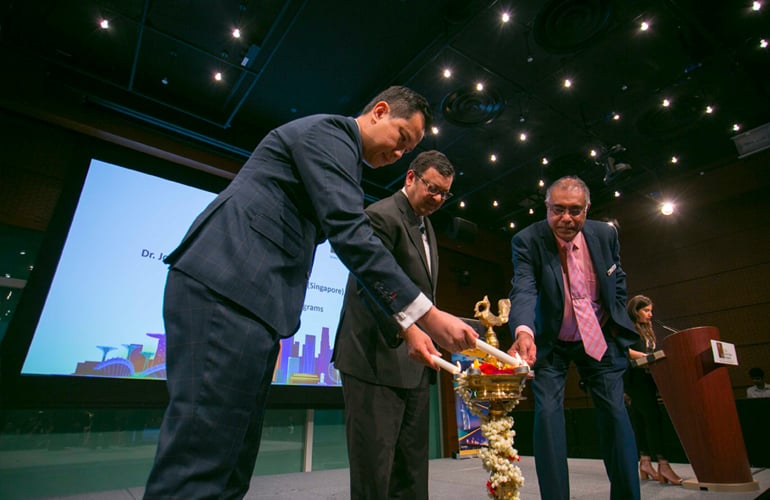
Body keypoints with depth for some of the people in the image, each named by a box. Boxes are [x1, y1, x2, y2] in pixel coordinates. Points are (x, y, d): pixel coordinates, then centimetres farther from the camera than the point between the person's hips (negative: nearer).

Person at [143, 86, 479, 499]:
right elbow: (352, 238, -17)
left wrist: (408, 326, 17)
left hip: (251, 299, 10)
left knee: (230, 464, 11)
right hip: (227, 290, -10)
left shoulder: (342, 153, 27)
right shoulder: (329, 130, -3)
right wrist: (427, 316, -15)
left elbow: (357, 241, 23)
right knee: (201, 463, -8)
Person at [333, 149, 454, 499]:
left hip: (414, 364, 9)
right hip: (378, 359, -9)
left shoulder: (425, 225, 17)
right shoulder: (381, 215, -13)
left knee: (412, 467, 16)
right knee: (374, 464, 1)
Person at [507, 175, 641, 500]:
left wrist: (616, 323, 5)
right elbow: (524, 290, -34)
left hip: (600, 339, 3)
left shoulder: (605, 234, -8)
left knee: (614, 412, 3)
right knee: (547, 414, -7)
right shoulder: (527, 241, -20)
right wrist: (524, 332, -51)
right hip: (549, 343, -2)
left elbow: (618, 280, 11)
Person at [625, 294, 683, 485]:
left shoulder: (647, 330, 24)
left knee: (641, 421, 7)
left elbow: (654, 354, 23)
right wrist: (646, 357, -21)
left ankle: (645, 463, 8)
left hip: (647, 378, 8)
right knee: (653, 416, -16)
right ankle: (663, 464, -18)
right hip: (635, 377, -8)